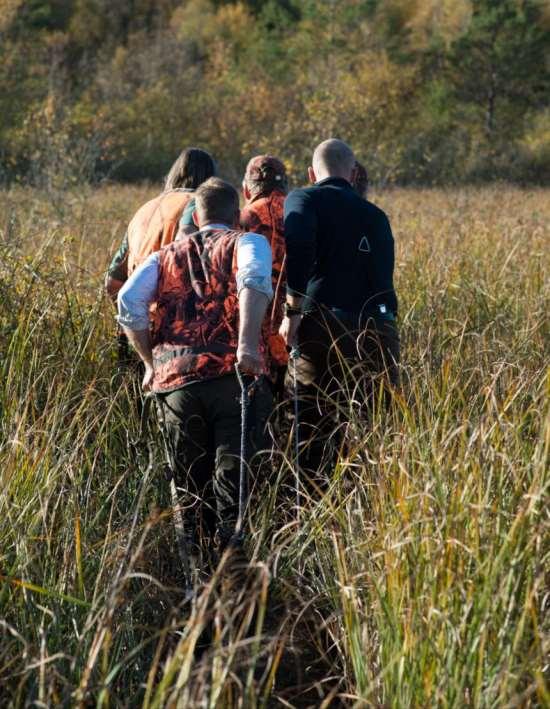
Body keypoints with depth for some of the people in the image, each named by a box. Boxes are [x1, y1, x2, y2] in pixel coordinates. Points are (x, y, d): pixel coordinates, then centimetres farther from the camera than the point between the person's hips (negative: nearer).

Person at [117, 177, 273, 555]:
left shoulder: (166, 256, 22)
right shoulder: (248, 242, 12)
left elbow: (129, 302, 5)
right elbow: (254, 278, -12)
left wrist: (151, 362, 13)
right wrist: (248, 343, -20)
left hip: (175, 379, 3)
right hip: (233, 375, -3)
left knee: (190, 486, 12)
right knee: (235, 480, -4)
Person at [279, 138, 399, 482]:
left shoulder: (303, 200, 5)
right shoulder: (376, 216, 20)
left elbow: (299, 250, -14)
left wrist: (293, 312, -14)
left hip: (323, 327, -4)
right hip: (379, 331, 4)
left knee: (310, 431, 1)